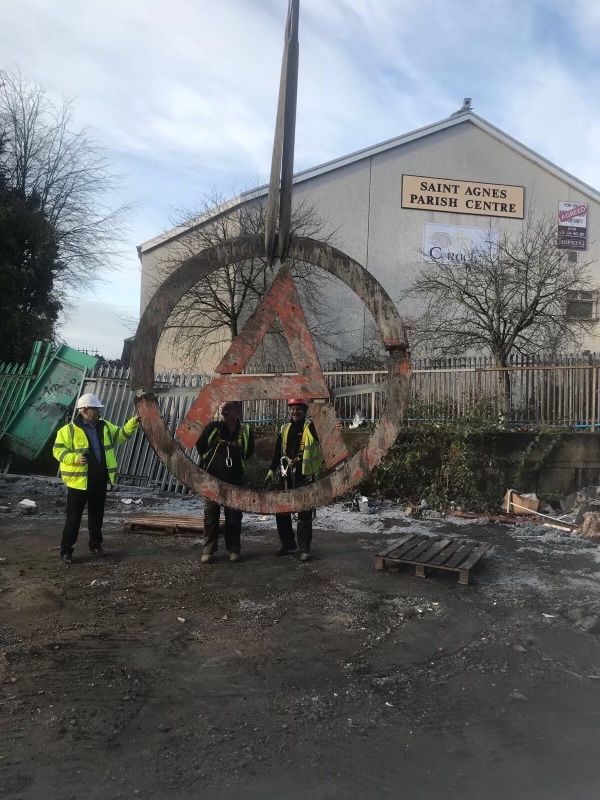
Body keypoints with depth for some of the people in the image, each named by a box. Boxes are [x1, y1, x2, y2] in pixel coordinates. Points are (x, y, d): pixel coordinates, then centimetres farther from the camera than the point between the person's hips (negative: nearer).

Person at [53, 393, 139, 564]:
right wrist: (75, 459, -24)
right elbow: (58, 450, -9)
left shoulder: (105, 427, 9)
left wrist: (134, 422, 1)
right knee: (73, 517, 1)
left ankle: (96, 544, 30)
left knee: (97, 514, 16)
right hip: (78, 481, -6)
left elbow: (122, 434, 15)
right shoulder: (69, 430, -9)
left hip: (100, 481, 6)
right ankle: (66, 550, 10)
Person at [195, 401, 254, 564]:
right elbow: (200, 446, 10)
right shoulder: (212, 427, -3)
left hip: (234, 481, 1)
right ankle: (208, 549, 13)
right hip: (212, 479, 0)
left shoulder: (245, 431, 0)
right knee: (211, 514, 3)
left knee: (234, 516, 4)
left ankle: (233, 549, 17)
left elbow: (249, 452, 16)